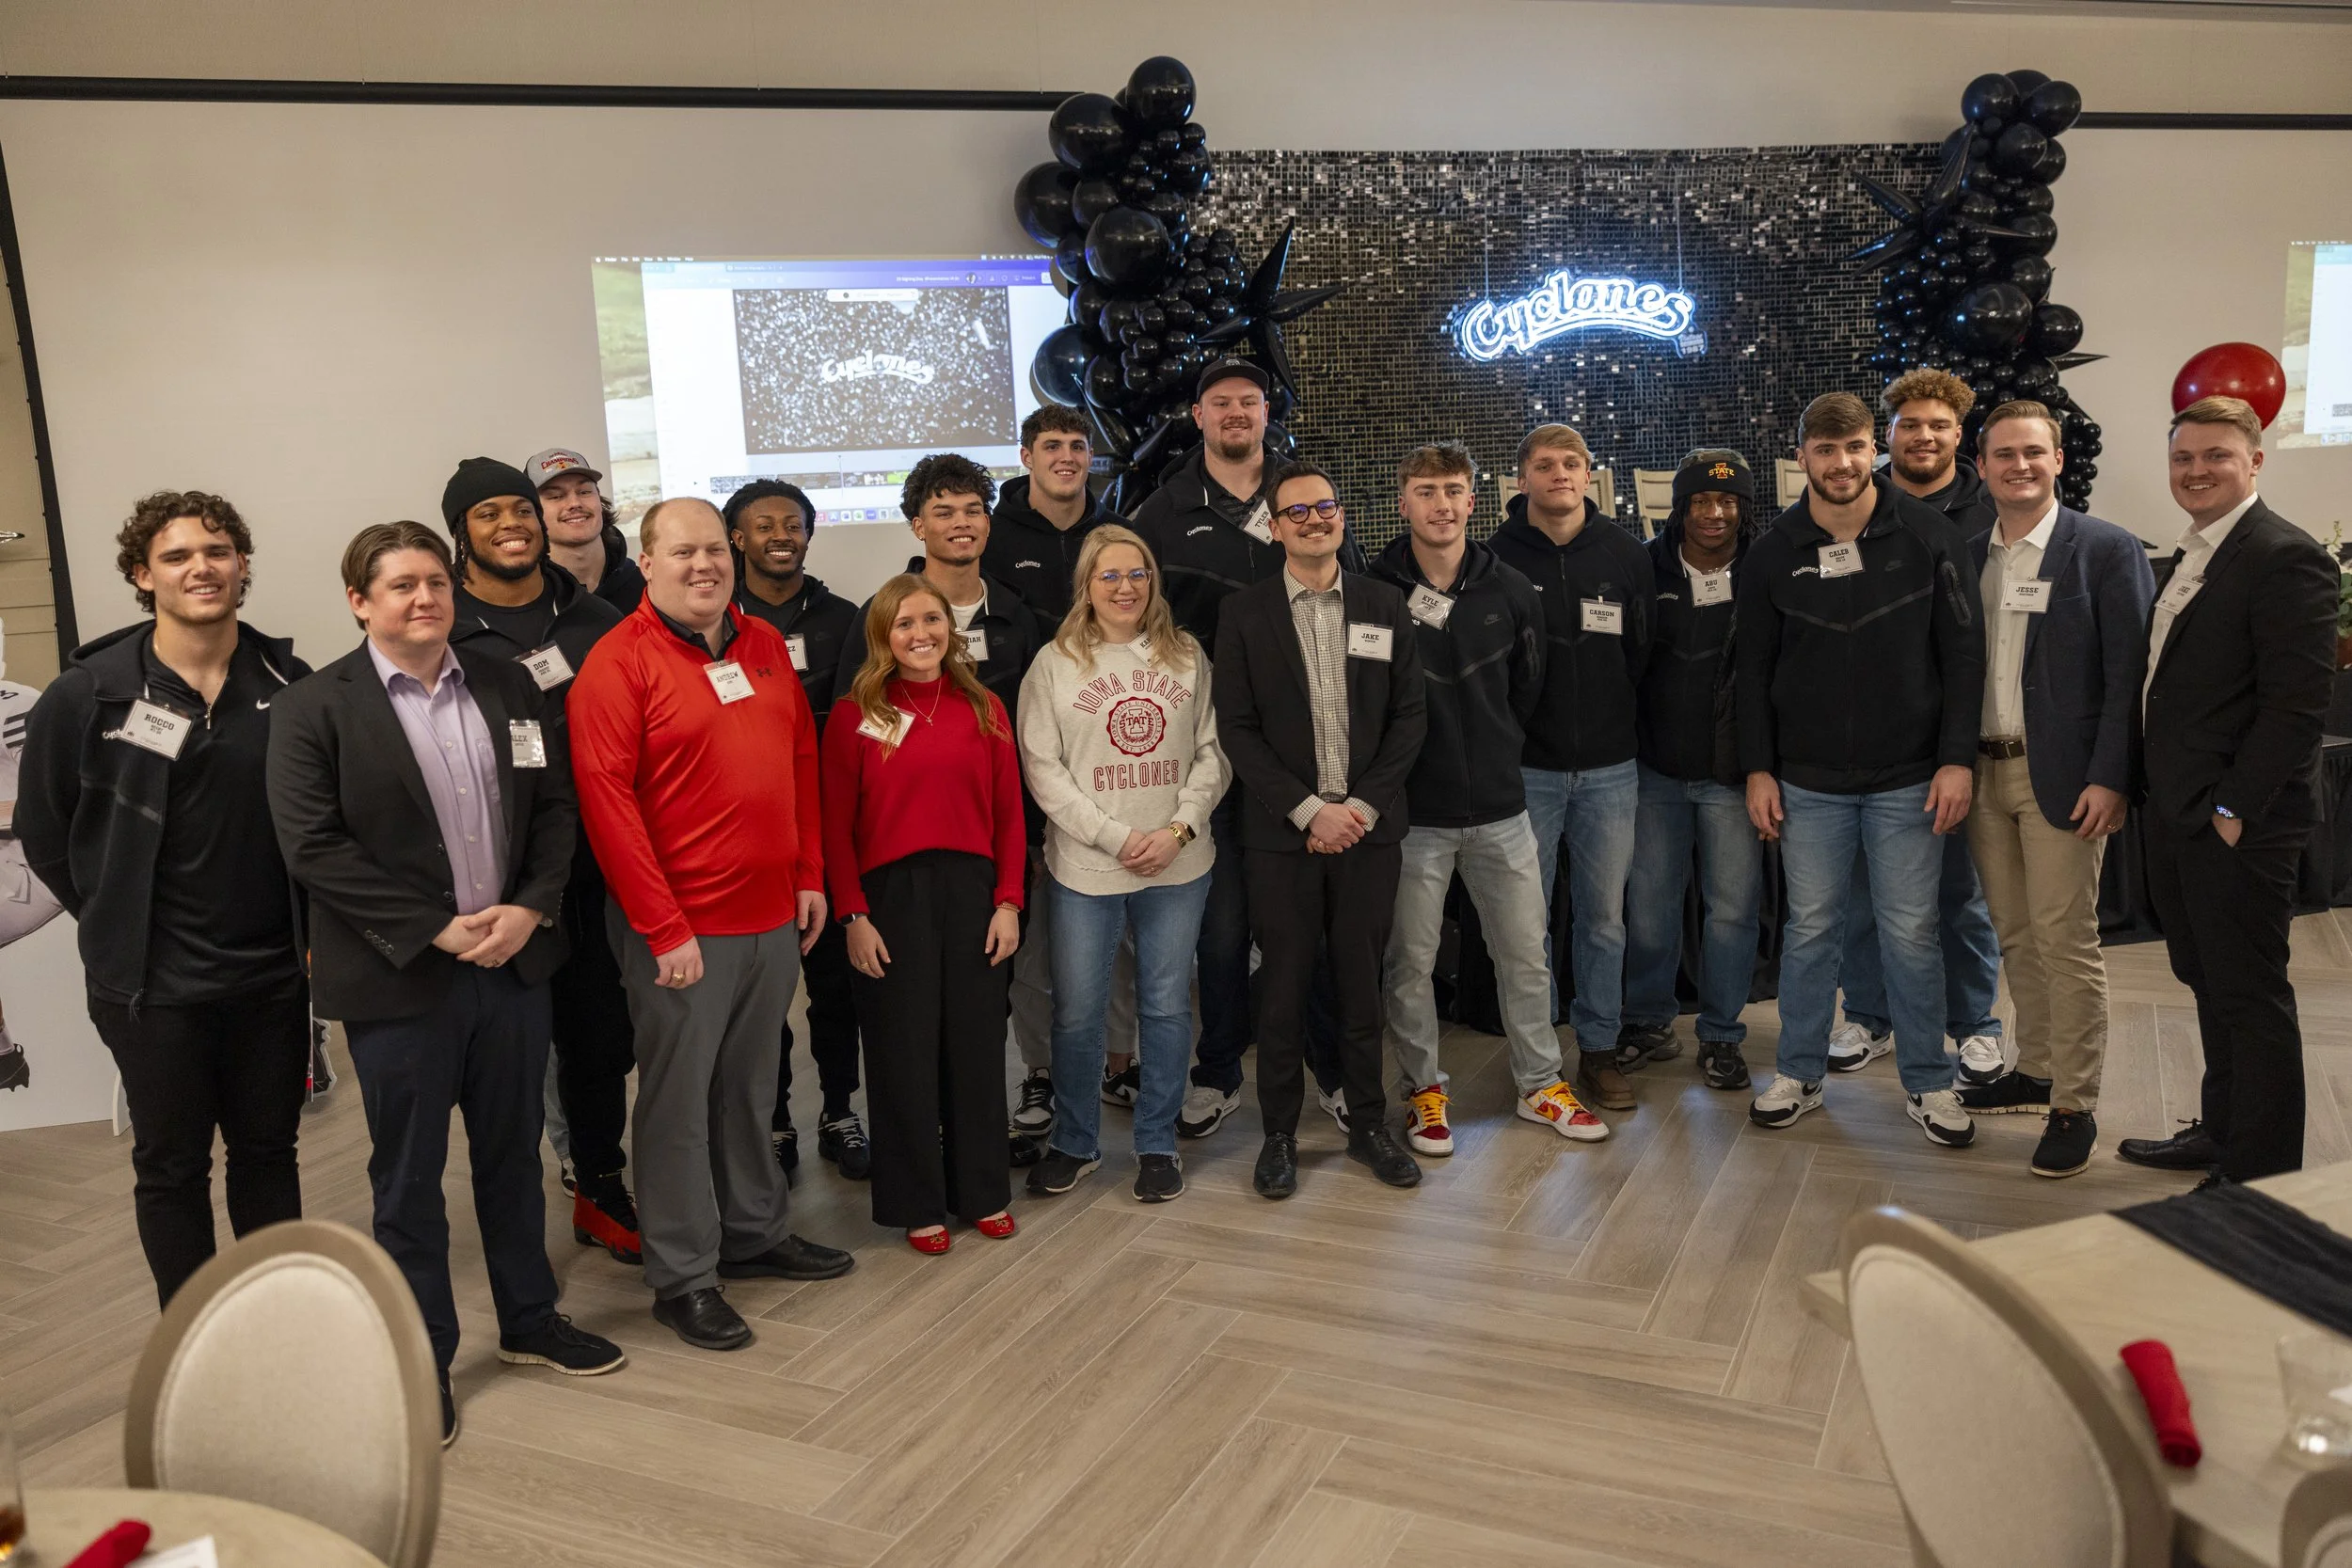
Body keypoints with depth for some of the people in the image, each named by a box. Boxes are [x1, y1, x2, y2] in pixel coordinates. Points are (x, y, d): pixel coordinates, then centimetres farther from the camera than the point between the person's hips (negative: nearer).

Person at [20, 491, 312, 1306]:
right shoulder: (88, 694, -8)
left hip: (272, 973, 2)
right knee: (171, 1167, 11)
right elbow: (43, 832, 2)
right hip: (155, 984, -2)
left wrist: (302, 922, 3)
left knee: (269, 1152, 16)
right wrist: (119, 923, 4)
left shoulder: (291, 684, -4)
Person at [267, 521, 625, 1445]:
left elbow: (554, 807, 6)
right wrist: (436, 929, -17)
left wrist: (529, 908, -9)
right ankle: (422, 1359, 25)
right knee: (408, 1179, 9)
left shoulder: (508, 687, 6)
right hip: (398, 981, -4)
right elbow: (313, 847, -13)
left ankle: (529, 1322, 35)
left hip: (514, 962, 4)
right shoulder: (313, 709, -6)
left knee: (512, 1153, 18)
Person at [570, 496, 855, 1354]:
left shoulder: (765, 644, 10)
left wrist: (809, 875, 10)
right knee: (678, 1100, 4)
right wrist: (664, 928, -16)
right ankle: (682, 1277, 17)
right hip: (680, 928, -6)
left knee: (750, 1086, 18)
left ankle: (757, 1233, 34)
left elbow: (802, 760, 15)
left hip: (772, 915, 6)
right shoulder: (618, 663, -10)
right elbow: (606, 799, -14)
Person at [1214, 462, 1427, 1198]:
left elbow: (1409, 716, 4)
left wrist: (1364, 805, -7)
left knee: (1362, 983, 9)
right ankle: (1279, 1133, 19)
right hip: (1282, 832, -1)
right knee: (1284, 986, 5)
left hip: (1369, 826, 2)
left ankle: (1369, 1124, 25)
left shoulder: (1386, 606, 6)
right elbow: (1236, 728, -4)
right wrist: (1308, 809, -12)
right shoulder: (1244, 613, 0)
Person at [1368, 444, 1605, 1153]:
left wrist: (1498, 755, 13)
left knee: (1526, 955, 11)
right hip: (1412, 812, -3)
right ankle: (1423, 1090, 24)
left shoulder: (1511, 592, 2)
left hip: (1500, 807, 3)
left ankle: (1541, 1085, 28)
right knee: (1410, 961, 7)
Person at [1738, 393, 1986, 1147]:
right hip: (1808, 781, 1)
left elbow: (1963, 652, -2)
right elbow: (1753, 670, 5)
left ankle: (1927, 1082, 20)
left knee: (1912, 933, 5)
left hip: (1909, 779, -1)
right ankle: (1799, 1074, 23)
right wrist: (1758, 769, 0)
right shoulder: (1772, 553, 0)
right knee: (1810, 928, 10)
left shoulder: (1928, 535, -4)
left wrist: (1957, 759, -7)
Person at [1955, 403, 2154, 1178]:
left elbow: (2129, 674, -8)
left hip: (2059, 778, -5)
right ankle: (2035, 1070, 28)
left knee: (2066, 942, -2)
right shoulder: (1967, 555, 10)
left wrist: (2110, 778, -14)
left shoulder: (2107, 550, -5)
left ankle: (2074, 1107, 7)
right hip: (1984, 772, 5)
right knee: (2016, 937, 14)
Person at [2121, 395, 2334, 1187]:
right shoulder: (2184, 562, 15)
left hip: (2235, 823, -9)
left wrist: (2234, 809, -19)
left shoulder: (2286, 558, -14)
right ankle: (2222, 1132, 33)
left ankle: (2261, 1177, 12)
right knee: (2208, 983, 19)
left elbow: (2297, 702, -19)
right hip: (2176, 816, 9)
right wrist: (2154, 794, 12)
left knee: (2250, 995, 1)